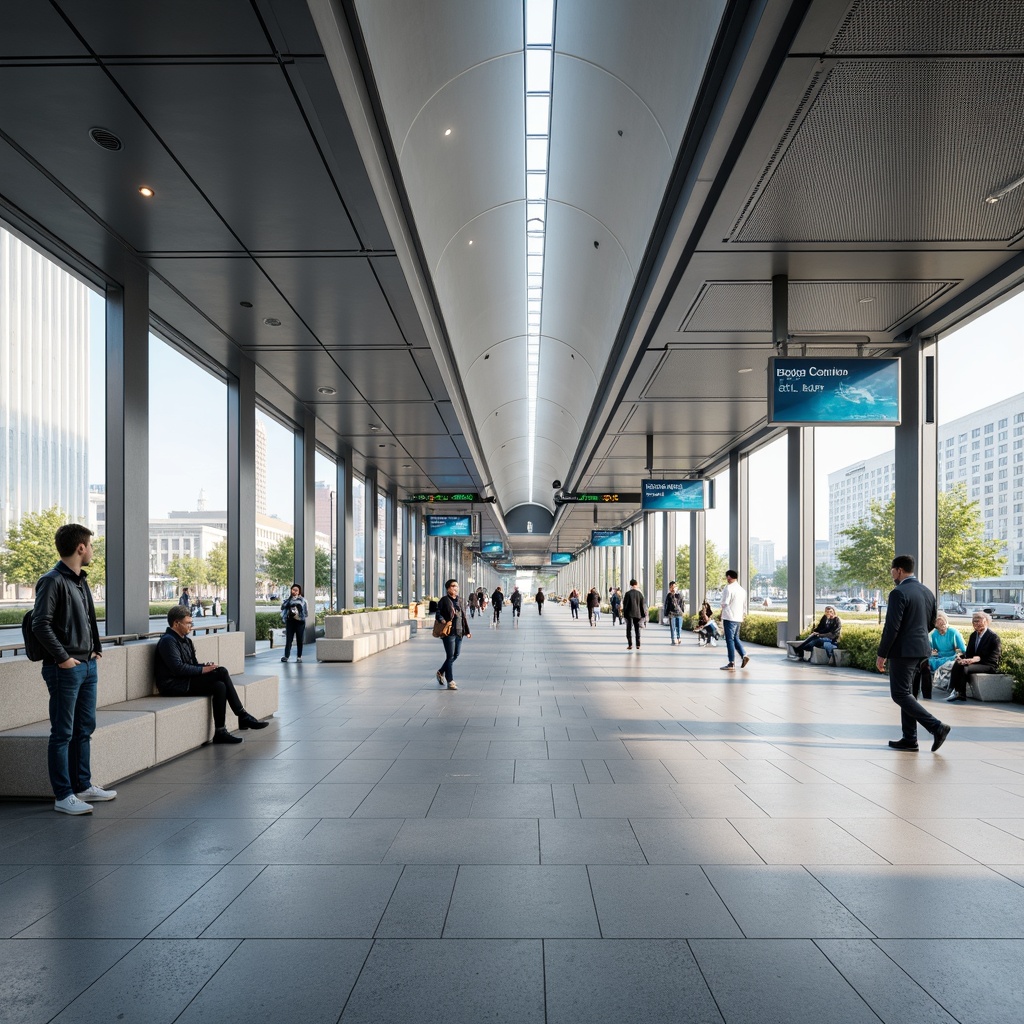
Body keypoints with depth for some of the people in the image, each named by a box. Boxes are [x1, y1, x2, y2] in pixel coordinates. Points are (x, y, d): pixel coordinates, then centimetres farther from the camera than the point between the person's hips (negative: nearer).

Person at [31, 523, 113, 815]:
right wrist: (63, 658, -17)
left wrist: (94, 649, 11)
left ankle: (83, 786, 27)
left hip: (87, 665, 9)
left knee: (85, 729, 16)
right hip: (65, 669, -9)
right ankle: (63, 796, 7)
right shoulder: (52, 581, -13)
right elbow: (40, 624, -18)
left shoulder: (81, 580, 14)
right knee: (62, 733, -1)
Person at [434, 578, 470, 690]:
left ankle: (440, 672, 34)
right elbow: (438, 614, -8)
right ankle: (450, 681, 7)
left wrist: (467, 631, 16)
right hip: (449, 633, -7)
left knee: (455, 656, 14)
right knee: (450, 657, -2)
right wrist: (443, 621, -27)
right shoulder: (444, 600, -6)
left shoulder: (459, 601, 13)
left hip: (459, 633, 7)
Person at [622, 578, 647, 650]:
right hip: (637, 614, 3)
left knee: (629, 629, 3)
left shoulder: (628, 593, -7)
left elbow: (624, 604, -6)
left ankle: (630, 645, -4)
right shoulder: (639, 593, 1)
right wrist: (643, 614, 10)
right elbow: (643, 604, 3)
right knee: (637, 629, 11)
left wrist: (624, 613, 3)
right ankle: (638, 645, 9)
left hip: (629, 614, -3)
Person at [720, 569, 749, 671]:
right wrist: (744, 615, 24)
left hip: (729, 617, -8)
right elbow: (745, 606, 17)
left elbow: (724, 603, -15)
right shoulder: (742, 590, 13)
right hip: (739, 618, 8)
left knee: (730, 640, -2)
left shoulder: (728, 588, -12)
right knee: (735, 638, 20)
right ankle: (744, 655, 4)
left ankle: (731, 664, -1)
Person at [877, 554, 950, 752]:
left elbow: (891, 627, -19)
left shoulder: (899, 593, -17)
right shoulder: (927, 592, 10)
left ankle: (937, 727, -9)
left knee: (900, 694, -2)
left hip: (903, 650, -9)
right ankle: (909, 739, 17)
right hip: (921, 648, 9)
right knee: (904, 692, 15)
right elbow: (931, 623, 18)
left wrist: (882, 654, -13)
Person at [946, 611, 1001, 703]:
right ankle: (953, 691, -29)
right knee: (957, 664, -23)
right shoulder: (973, 635, 15)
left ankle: (961, 694, -22)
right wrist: (961, 657, -11)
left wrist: (977, 659, -25)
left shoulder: (994, 637, -7)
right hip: (973, 662, 7)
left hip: (988, 666, -7)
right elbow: (968, 653, 13)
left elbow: (993, 658, -13)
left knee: (964, 668, -31)